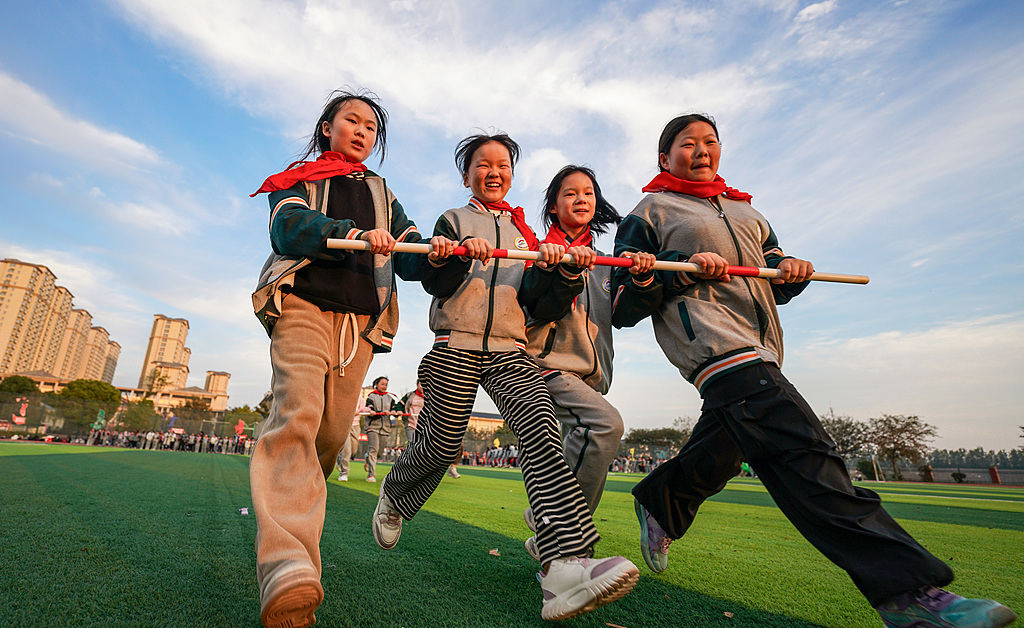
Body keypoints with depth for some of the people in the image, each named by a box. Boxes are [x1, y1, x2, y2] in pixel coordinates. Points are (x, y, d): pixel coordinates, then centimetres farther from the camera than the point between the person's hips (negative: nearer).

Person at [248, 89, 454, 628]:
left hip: (361, 318, 3)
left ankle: (289, 514, 23)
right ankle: (287, 567, -32)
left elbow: (409, 262, 13)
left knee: (333, 431, -1)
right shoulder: (298, 179, 19)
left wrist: (435, 251, -11)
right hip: (302, 304, -3)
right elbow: (287, 227, -4)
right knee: (297, 412, -23)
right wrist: (355, 233, -22)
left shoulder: (381, 194, 27)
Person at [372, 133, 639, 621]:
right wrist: (463, 253, -21)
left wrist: (561, 269, -8)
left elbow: (539, 302, 12)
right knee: (440, 445, 1)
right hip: (456, 346, -2)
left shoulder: (525, 232, 21)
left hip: (509, 351, 2)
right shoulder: (453, 221, 13)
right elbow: (434, 283, -2)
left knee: (539, 426, -22)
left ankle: (565, 563, -32)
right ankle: (394, 497, 35)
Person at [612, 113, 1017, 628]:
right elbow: (624, 305, 1)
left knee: (722, 448, 11)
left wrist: (790, 272, 4)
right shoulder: (651, 212, 9)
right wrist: (683, 270, -13)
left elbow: (774, 277, 28)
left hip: (762, 348, 8)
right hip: (710, 339, -7)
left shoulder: (744, 210, 28)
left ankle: (658, 501, 35)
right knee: (799, 445, -22)